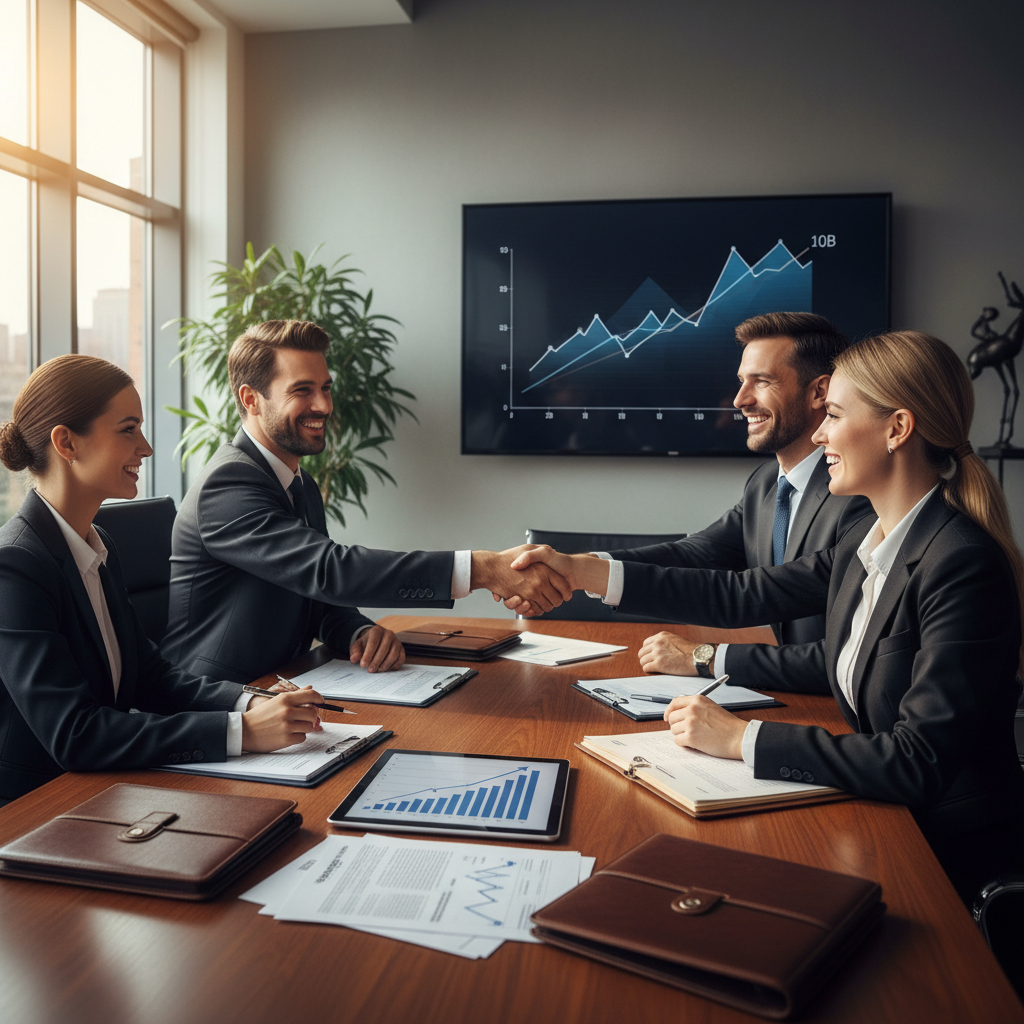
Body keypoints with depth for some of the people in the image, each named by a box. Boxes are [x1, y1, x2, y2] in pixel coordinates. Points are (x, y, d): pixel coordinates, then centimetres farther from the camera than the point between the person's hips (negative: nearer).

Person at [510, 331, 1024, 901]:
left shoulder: (964, 566, -23)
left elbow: (920, 762, -27)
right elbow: (744, 595, 8)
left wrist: (742, 738, -24)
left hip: (951, 850, -7)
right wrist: (582, 571, 6)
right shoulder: (866, 543, 4)